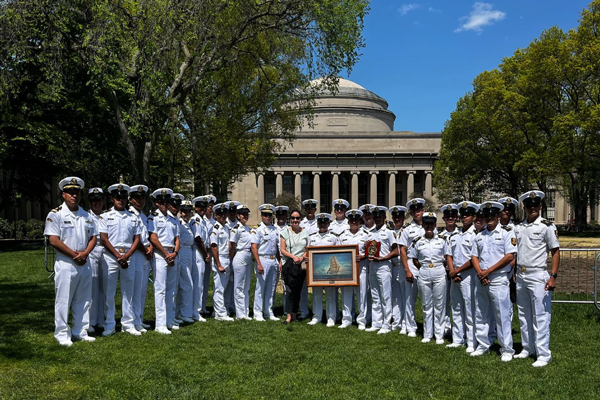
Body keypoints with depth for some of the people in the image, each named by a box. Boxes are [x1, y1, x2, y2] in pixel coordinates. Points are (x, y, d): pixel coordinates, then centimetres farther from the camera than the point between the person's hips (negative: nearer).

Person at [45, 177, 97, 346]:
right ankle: (62, 334, 7)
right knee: (63, 300, -2)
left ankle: (80, 332, 19)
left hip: (84, 263, 6)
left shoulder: (86, 216, 13)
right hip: (65, 264, -6)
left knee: (83, 300, 10)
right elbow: (54, 240, -12)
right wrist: (74, 254, -13)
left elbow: (93, 237, 12)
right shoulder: (55, 214, -5)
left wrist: (85, 253, -7)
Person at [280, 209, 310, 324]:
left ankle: (294, 314, 17)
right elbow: (282, 250, 1)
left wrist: (302, 257, -9)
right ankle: (289, 315, -6)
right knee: (289, 290, -10)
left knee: (298, 290, 7)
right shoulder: (285, 232, 5)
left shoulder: (305, 232, 8)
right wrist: (293, 257, -12)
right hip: (289, 264, -2)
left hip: (301, 265, 2)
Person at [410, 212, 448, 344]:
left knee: (439, 305, 2)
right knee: (426, 305, 8)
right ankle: (427, 334, 16)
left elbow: (446, 257, 6)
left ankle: (439, 335, 10)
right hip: (424, 274, 1)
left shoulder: (441, 240, 2)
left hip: (439, 272, -1)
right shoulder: (418, 242, 4)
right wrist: (423, 268, 2)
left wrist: (440, 267, -2)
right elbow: (414, 260, 10)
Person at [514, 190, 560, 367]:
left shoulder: (547, 226, -5)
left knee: (540, 316, -4)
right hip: (520, 276, 6)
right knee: (523, 315, 13)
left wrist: (553, 276, -14)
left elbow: (555, 252, -6)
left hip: (538, 276, -6)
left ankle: (543, 354, 2)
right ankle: (528, 348, 24)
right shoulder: (518, 228, 11)